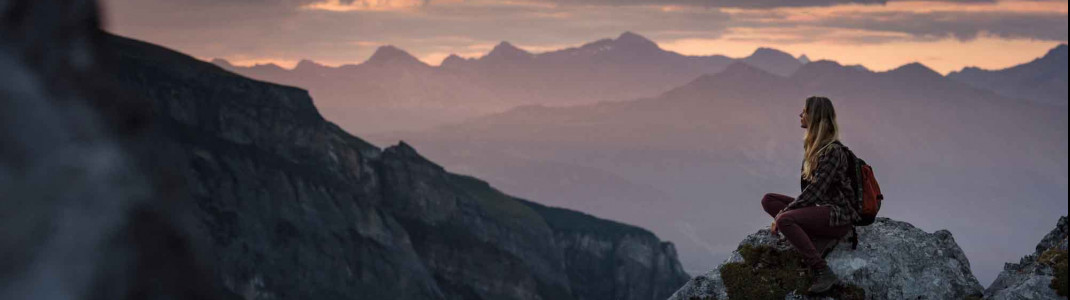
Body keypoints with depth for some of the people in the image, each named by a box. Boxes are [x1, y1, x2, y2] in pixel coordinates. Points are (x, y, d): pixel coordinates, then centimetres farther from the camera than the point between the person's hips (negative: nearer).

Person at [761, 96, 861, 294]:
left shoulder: (833, 150, -18)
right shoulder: (813, 144, 10)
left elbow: (814, 190, -23)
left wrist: (783, 213, -20)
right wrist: (785, 211, 1)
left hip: (838, 215, -9)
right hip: (817, 207, 9)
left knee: (784, 220, -29)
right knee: (768, 200, 2)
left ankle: (823, 273, -27)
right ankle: (818, 240, -10)